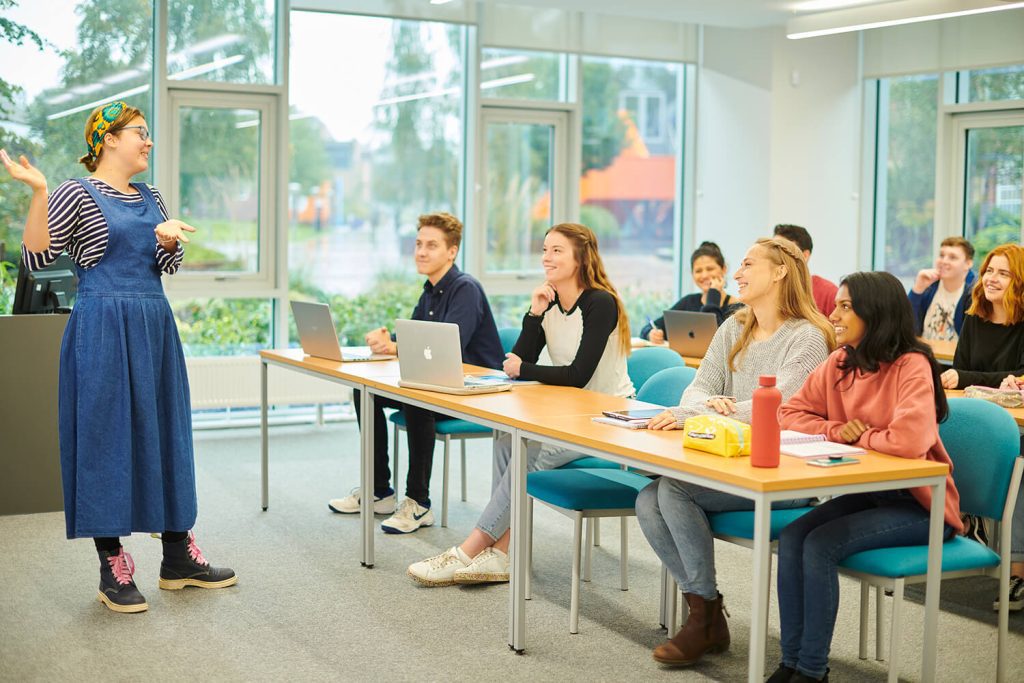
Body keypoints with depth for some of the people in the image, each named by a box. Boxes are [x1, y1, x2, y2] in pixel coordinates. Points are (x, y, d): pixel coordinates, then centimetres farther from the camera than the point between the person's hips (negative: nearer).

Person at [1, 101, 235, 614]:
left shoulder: (150, 197, 15)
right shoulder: (76, 194, -4)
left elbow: (168, 266, 13)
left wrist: (168, 238, -10)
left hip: (154, 327, 7)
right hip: (103, 330, -7)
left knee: (165, 432, 9)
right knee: (105, 436, -3)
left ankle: (178, 557, 18)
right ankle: (112, 569, 6)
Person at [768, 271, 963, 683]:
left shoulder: (911, 367, -19)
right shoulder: (838, 364, 3)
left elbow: (909, 441, -32)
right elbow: (791, 413, 7)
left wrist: (861, 437, -13)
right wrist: (837, 431, -11)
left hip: (917, 504, -7)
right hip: (866, 492, 7)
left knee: (820, 545, -24)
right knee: (791, 538, -16)